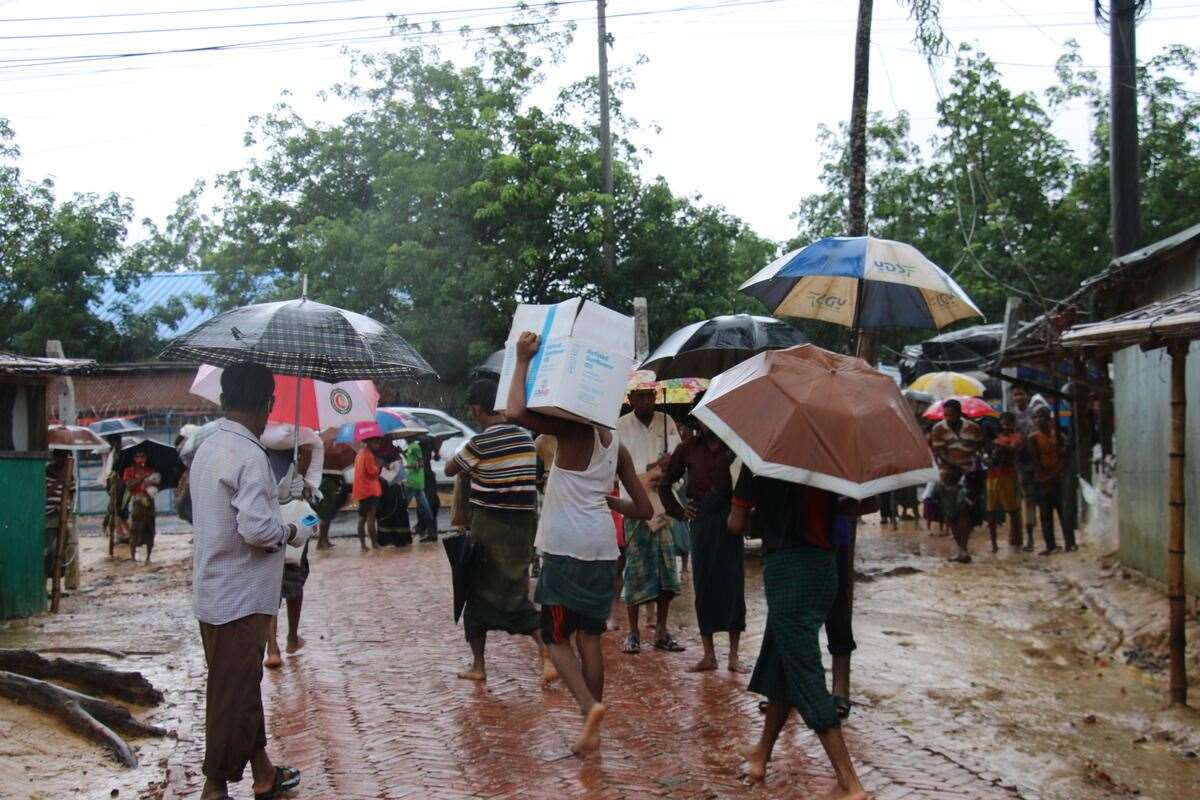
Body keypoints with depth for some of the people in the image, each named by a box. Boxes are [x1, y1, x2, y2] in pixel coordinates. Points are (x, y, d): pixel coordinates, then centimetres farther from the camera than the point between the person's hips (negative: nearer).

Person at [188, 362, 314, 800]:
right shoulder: (249, 456, -21)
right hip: (240, 598, -9)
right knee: (233, 693, 2)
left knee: (243, 685, 18)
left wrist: (275, 494, 21)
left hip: (213, 593, 9)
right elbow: (256, 528, -27)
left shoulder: (208, 449, 8)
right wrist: (292, 533, -9)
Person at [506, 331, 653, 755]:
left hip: (566, 547, -6)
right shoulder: (617, 445, 14)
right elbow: (644, 509, 14)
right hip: (603, 548, 6)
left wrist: (523, 361, -12)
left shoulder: (571, 430, -4)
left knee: (557, 637, 4)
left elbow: (515, 413, -20)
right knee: (589, 636, 13)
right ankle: (591, 729, 13)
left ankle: (589, 705, -18)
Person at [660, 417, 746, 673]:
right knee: (703, 585, 4)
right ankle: (708, 655, 12)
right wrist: (678, 511, 7)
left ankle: (734, 655, 8)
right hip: (701, 520, 1)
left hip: (729, 517, -1)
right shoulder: (688, 449, 8)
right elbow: (665, 484, 16)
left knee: (733, 584, 0)